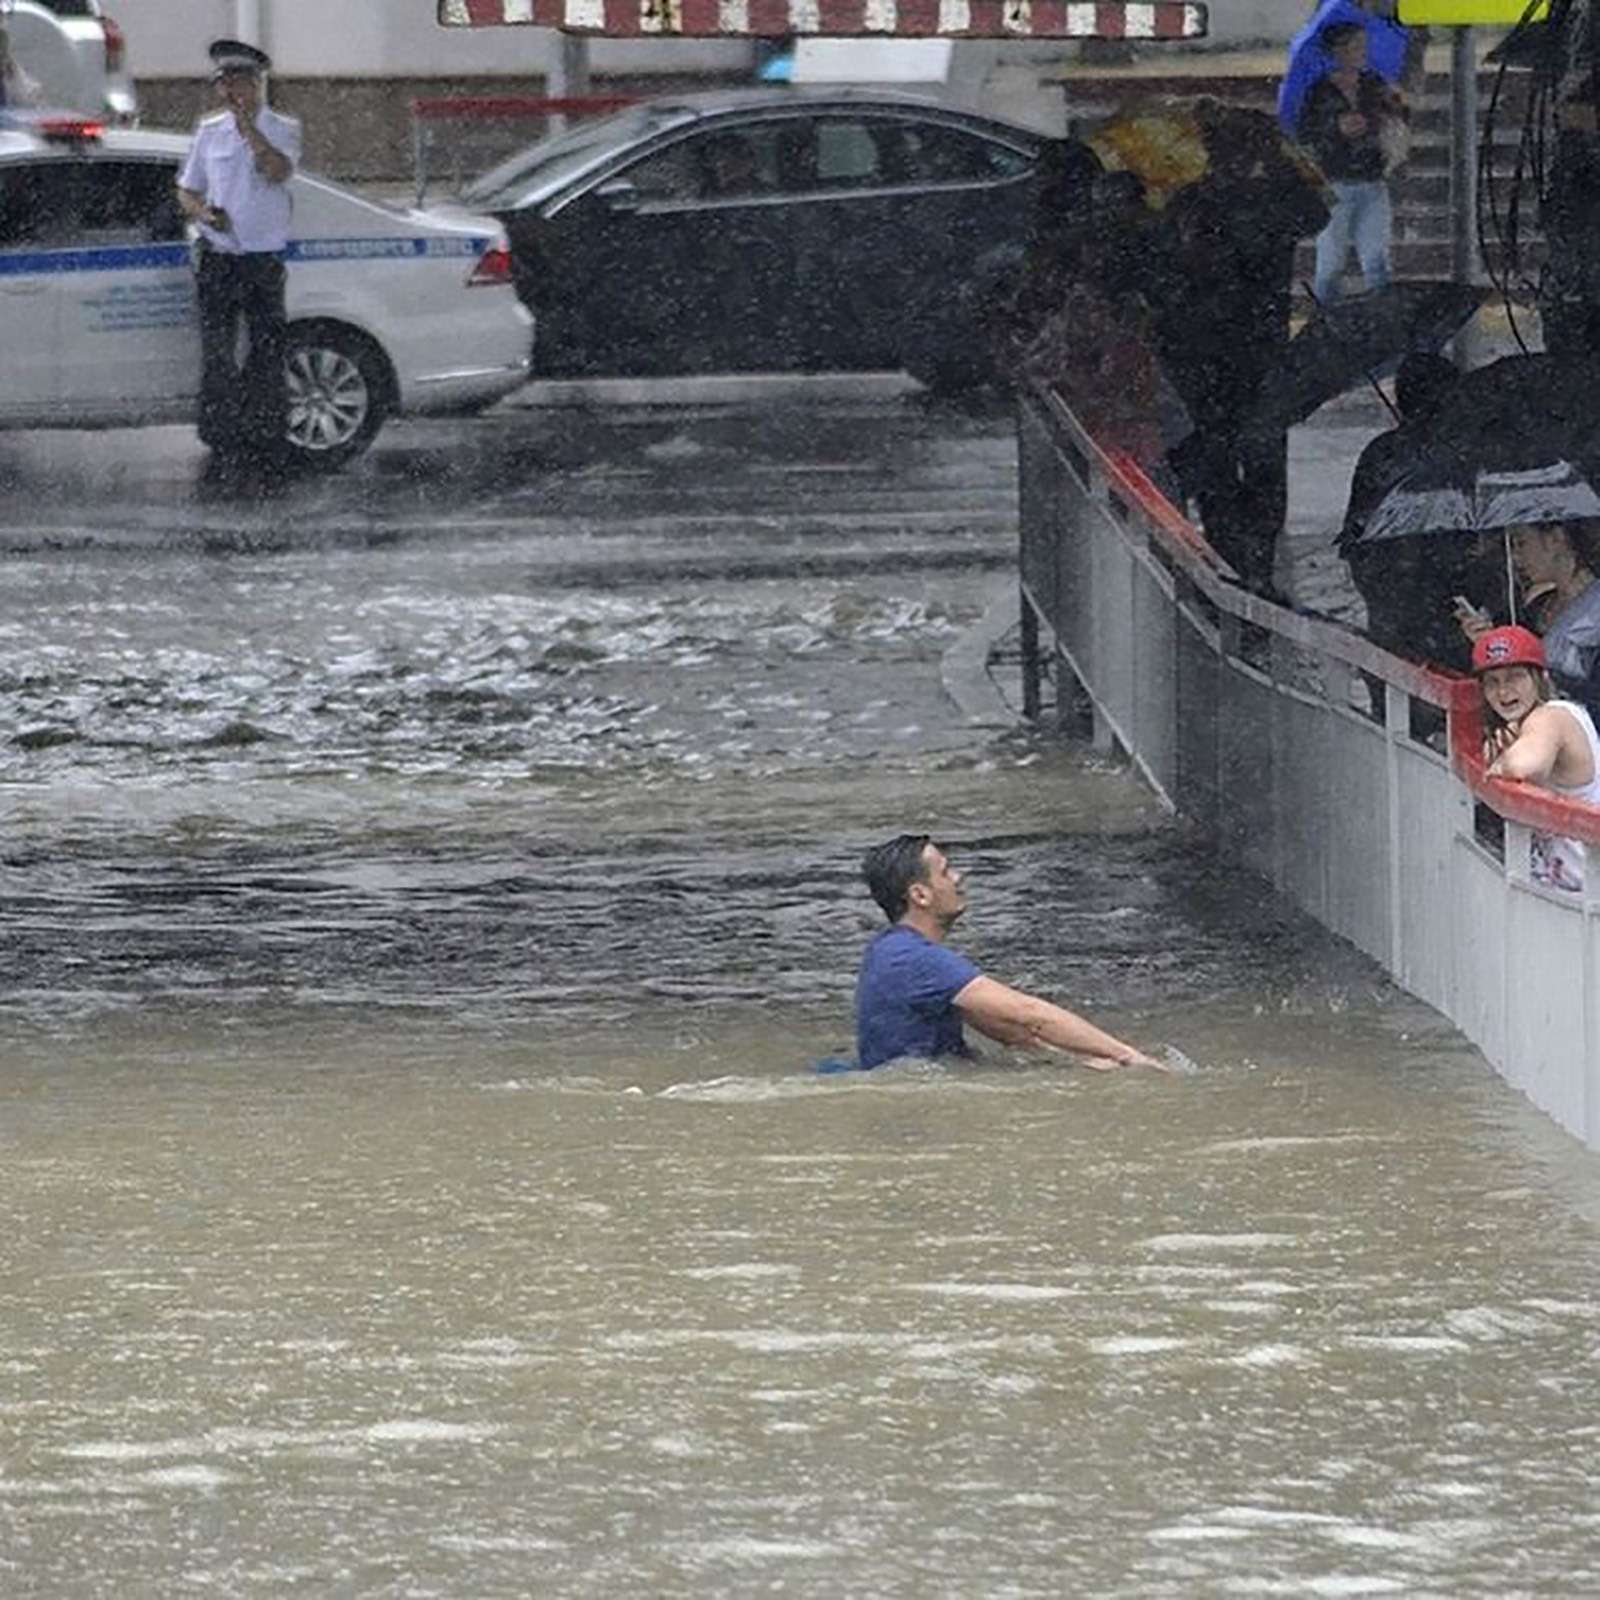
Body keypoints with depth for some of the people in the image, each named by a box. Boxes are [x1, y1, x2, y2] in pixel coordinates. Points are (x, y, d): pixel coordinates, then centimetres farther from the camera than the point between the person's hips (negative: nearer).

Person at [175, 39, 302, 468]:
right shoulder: (209, 132, 10)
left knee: (268, 348, -1)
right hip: (217, 255, 2)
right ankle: (220, 433, 7)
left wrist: (246, 123, -17)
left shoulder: (281, 130, 2)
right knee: (216, 350, 0)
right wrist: (203, 213, -6)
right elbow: (187, 190, 16)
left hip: (264, 257, -2)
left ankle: (265, 434, 5)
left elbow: (278, 170, -19)